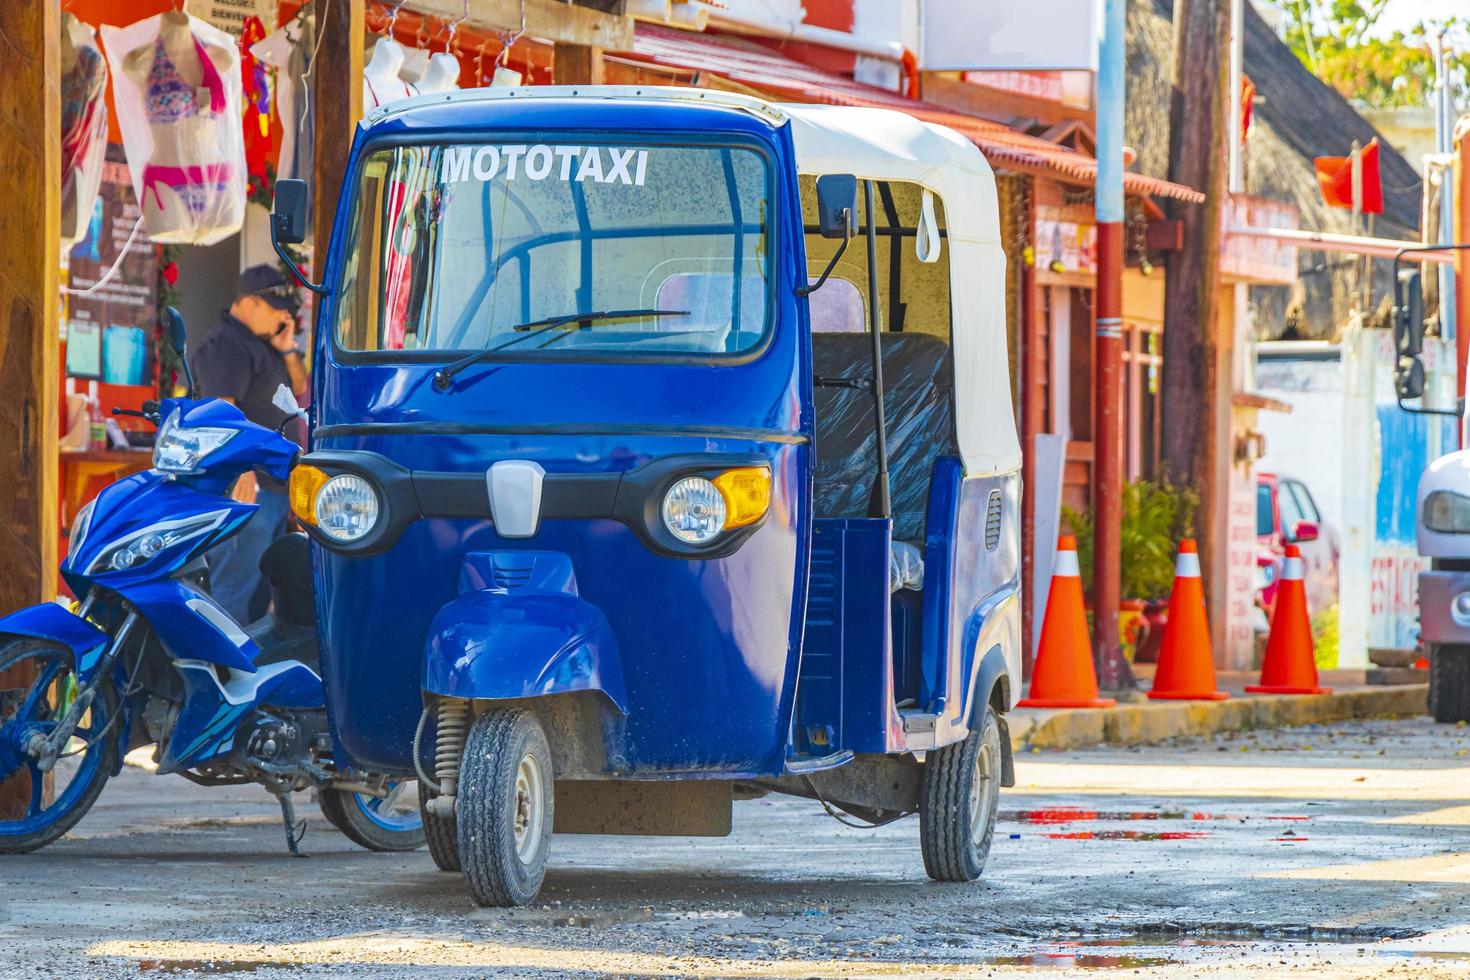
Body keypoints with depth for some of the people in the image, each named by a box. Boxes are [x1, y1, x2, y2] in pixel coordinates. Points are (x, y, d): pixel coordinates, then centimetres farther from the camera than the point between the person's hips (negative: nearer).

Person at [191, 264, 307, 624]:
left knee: (261, 588, 16)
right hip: (246, 484, -11)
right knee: (236, 584, -12)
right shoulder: (225, 346, -13)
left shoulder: (261, 344, 19)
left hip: (274, 485, 11)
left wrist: (287, 351, 6)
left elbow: (299, 389, 24)